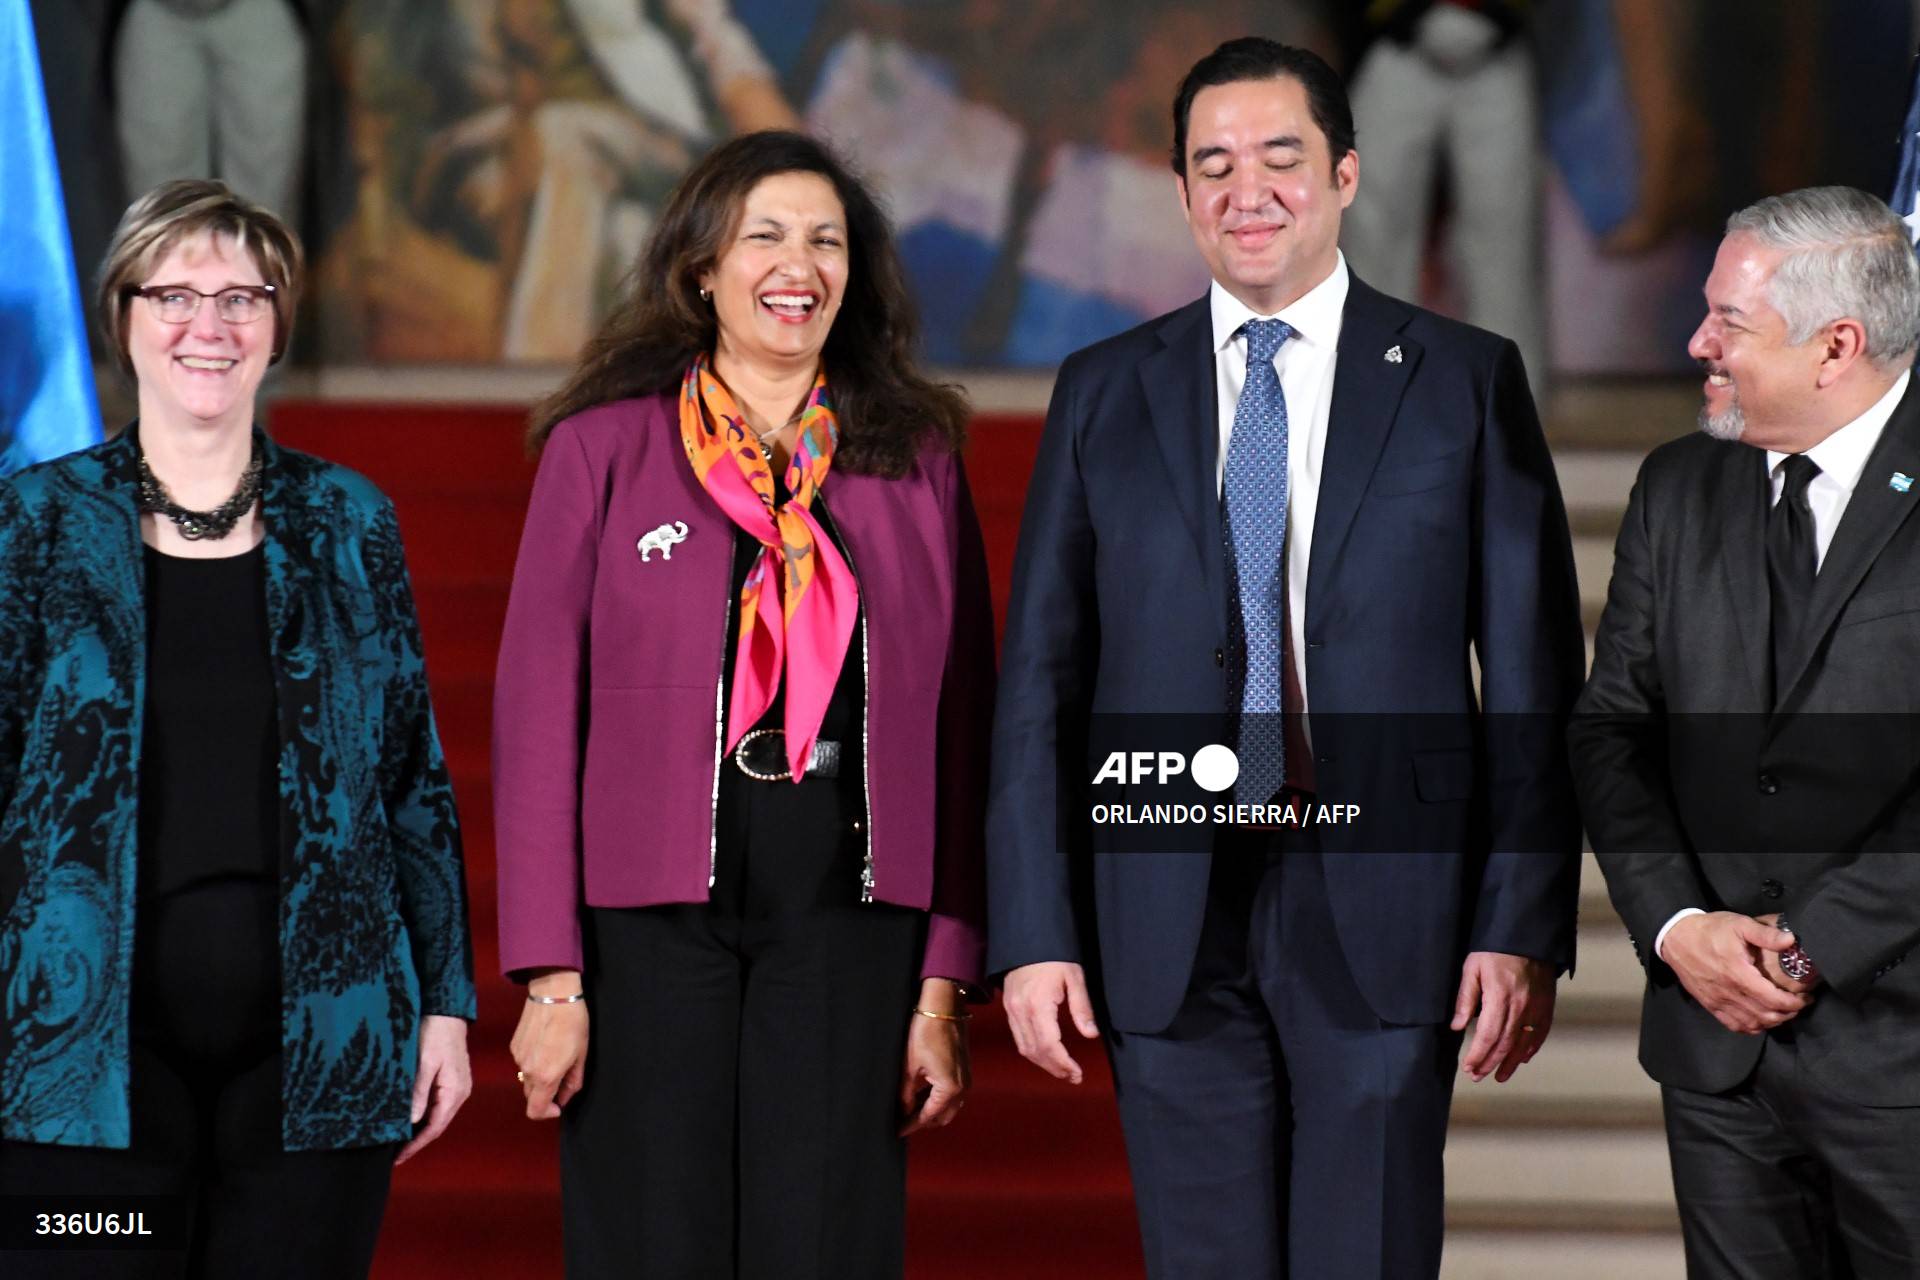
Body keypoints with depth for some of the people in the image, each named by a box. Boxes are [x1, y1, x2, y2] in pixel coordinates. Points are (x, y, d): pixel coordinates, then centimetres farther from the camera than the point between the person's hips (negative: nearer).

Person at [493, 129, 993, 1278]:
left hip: (847, 923, 1)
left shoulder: (917, 461, 8)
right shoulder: (602, 448, 3)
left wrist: (946, 985, 1)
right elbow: (538, 711, 0)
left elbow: (961, 729, 7)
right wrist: (551, 976, -6)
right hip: (651, 916, -1)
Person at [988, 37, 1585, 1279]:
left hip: (1381, 905, -2)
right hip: (1171, 920, 2)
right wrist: (1034, 931, 0)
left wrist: (1525, 925, -5)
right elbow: (1039, 680, 8)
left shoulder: (1466, 381, 5)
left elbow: (1534, 675, 2)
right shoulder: (1104, 394, 9)